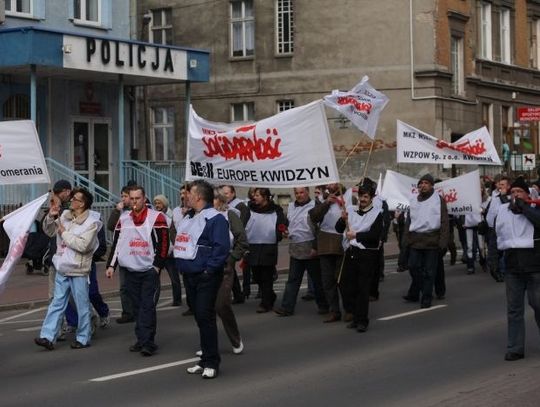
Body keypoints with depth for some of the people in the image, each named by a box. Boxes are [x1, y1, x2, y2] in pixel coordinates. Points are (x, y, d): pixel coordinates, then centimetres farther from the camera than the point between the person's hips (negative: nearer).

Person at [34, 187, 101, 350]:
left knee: (82, 306, 4)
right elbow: (49, 231, 16)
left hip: (78, 271, -6)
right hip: (62, 268, 6)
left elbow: (82, 245, -23)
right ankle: (48, 337, 5)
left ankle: (83, 338, 16)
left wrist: (64, 232, -15)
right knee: (57, 303, 6)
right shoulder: (65, 216, 6)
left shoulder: (92, 222, -13)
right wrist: (51, 216, -1)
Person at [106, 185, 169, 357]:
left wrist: (157, 265, -10)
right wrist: (111, 265, 6)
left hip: (150, 271, -4)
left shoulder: (156, 217, -5)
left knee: (148, 307, -8)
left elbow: (164, 243, -6)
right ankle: (142, 339, 16)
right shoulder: (124, 219, 9)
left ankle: (148, 343, -9)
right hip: (130, 271, 5)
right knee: (136, 307, 8)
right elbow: (116, 242, 13)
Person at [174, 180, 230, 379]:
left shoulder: (215, 219, -12)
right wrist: (181, 263, 11)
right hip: (189, 276, 9)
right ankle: (206, 360, 20)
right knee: (200, 318, 12)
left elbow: (221, 248, -19)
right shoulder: (187, 218, 16)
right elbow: (179, 242, 23)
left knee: (205, 317, -10)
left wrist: (209, 269, -20)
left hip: (206, 277, -9)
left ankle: (211, 363, -4)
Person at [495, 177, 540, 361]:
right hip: (512, 266, 4)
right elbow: (498, 232, 18)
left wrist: (523, 205, -19)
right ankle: (515, 348, 8)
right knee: (514, 309, 4)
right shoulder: (503, 210, 8)